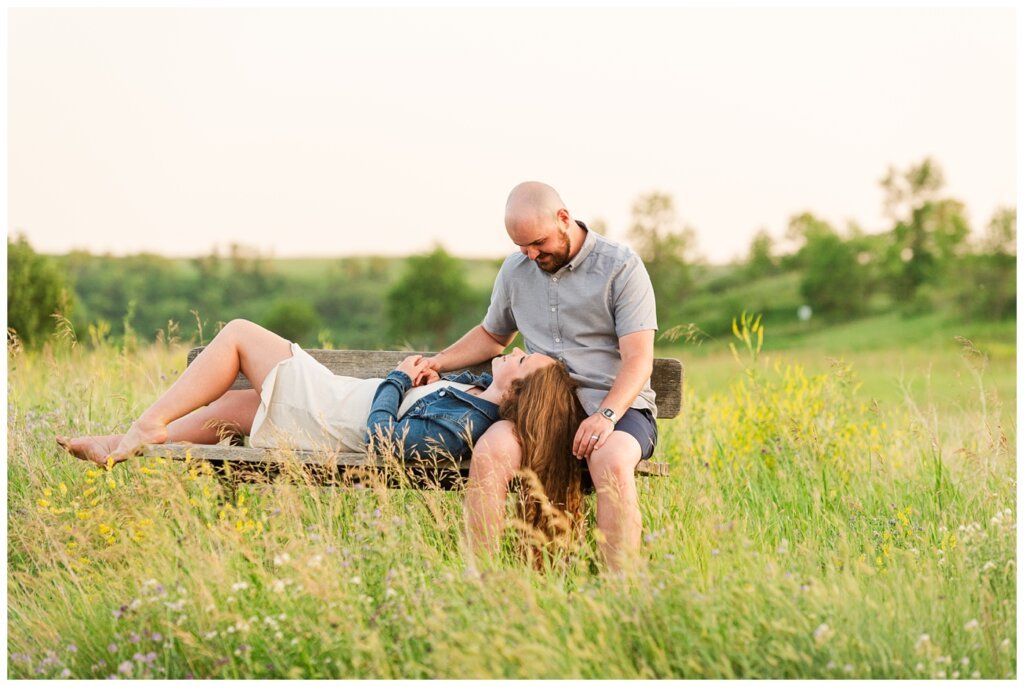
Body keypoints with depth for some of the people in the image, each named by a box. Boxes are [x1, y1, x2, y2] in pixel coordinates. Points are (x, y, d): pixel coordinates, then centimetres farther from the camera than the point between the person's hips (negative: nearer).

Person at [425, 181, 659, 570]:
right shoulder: (515, 271, 14)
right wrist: (436, 363, 16)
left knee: (612, 462, -38)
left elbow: (638, 359, -11)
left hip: (616, 406, -4)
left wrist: (607, 415, -27)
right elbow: (492, 335, 32)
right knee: (488, 454, -28)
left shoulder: (621, 268, -3)